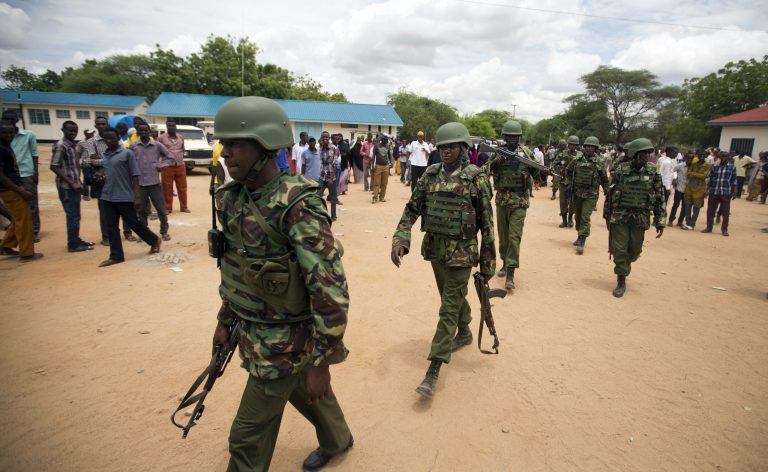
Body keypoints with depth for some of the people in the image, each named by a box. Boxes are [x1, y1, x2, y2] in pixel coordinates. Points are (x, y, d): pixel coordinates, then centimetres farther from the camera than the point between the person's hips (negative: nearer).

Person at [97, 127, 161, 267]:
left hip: (124, 197, -6)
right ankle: (116, 256, 14)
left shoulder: (127, 153, -6)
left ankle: (155, 240, 26)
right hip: (106, 198, 6)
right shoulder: (102, 156, 11)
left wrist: (137, 197, -13)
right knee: (111, 228, 6)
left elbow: (135, 175, -9)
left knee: (133, 223, 4)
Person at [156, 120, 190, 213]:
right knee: (167, 189, 1)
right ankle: (168, 208, 9)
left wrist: (181, 158, 12)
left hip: (180, 166, 3)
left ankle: (184, 207, 16)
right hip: (167, 167, -3)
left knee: (182, 188, 8)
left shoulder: (181, 137, 9)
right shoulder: (161, 138, -2)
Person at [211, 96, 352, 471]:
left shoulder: (297, 207, -27)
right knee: (304, 393, 29)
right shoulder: (234, 199, -2)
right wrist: (225, 321, 16)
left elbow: (331, 290, -27)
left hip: (286, 339, -8)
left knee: (248, 436, 7)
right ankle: (337, 440, 57)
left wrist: (322, 361, -22)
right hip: (253, 332, 8)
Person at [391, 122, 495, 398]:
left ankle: (434, 370, 3)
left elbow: (486, 222, -7)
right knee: (453, 297, 24)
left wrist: (488, 262, -5)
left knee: (449, 308, -2)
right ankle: (464, 333, 50)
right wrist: (400, 240, -13)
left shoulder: (476, 178, -10)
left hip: (461, 252, -5)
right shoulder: (430, 175, 2)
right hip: (434, 248, 5)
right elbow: (412, 209, 2)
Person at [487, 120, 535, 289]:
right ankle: (505, 263, 32)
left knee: (514, 236, -8)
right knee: (503, 235, 13)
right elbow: (486, 171, -4)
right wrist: (495, 162, -22)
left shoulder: (526, 152, -1)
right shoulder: (498, 152, 4)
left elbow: (537, 175, 4)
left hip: (519, 201, -3)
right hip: (501, 199, 3)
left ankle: (510, 273, -6)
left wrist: (536, 168, -19)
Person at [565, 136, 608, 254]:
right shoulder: (577, 159, 1)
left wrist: (607, 192, 7)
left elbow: (604, 179, 5)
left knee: (585, 218, -10)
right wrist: (572, 183, 10)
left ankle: (581, 242, -11)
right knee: (578, 216, 15)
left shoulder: (598, 162, -4)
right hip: (577, 193, 3)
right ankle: (580, 236, 33)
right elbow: (568, 171, 18)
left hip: (590, 195, -3)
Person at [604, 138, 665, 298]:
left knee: (635, 250, 12)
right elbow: (610, 193, 4)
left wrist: (660, 221, -2)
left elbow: (660, 198, 1)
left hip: (640, 219, 2)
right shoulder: (621, 170, -6)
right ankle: (621, 282, 10)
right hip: (620, 216, -2)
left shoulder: (653, 171, -2)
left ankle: (625, 265, 43)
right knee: (619, 249, -2)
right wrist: (607, 215, 8)